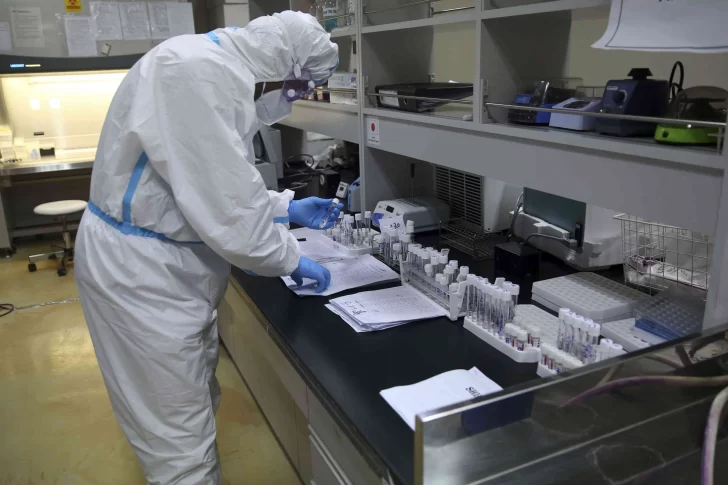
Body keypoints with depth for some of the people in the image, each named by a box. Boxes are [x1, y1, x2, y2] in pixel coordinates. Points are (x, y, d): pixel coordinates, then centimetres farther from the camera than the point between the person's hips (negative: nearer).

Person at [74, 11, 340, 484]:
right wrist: (292, 259, -13)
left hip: (170, 262, 10)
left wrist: (286, 207, 14)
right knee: (179, 432, 3)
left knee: (196, 404, 21)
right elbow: (226, 209, -27)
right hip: (139, 268, -10)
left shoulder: (224, 74, 8)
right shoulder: (194, 70, -25)